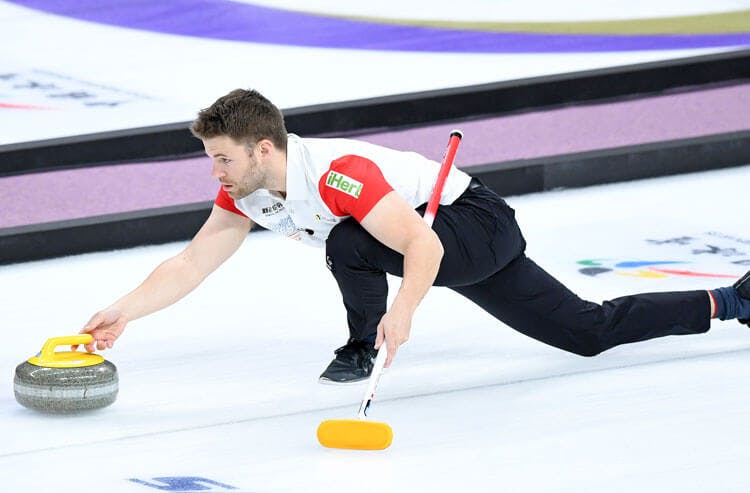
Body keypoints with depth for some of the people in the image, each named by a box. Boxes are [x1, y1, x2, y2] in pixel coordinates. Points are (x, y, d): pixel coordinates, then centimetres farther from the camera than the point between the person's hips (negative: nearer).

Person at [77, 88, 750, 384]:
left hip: (480, 226, -8)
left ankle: (364, 347, -7)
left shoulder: (335, 174, -33)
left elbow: (423, 248, -38)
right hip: (452, 248, 8)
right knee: (591, 331, 11)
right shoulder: (246, 196, -7)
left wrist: (403, 311, -54)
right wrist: (124, 313, -15)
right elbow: (190, 264, -5)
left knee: (349, 242, -33)